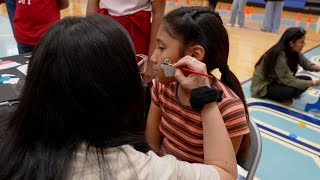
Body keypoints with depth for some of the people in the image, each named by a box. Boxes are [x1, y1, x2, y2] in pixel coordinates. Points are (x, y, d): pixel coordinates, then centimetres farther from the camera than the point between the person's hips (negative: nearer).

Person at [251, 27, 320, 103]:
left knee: (306, 79, -2)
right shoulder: (279, 57, -31)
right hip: (263, 87, -9)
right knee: (292, 90, -30)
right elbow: (290, 81, -28)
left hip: (276, 81, 9)